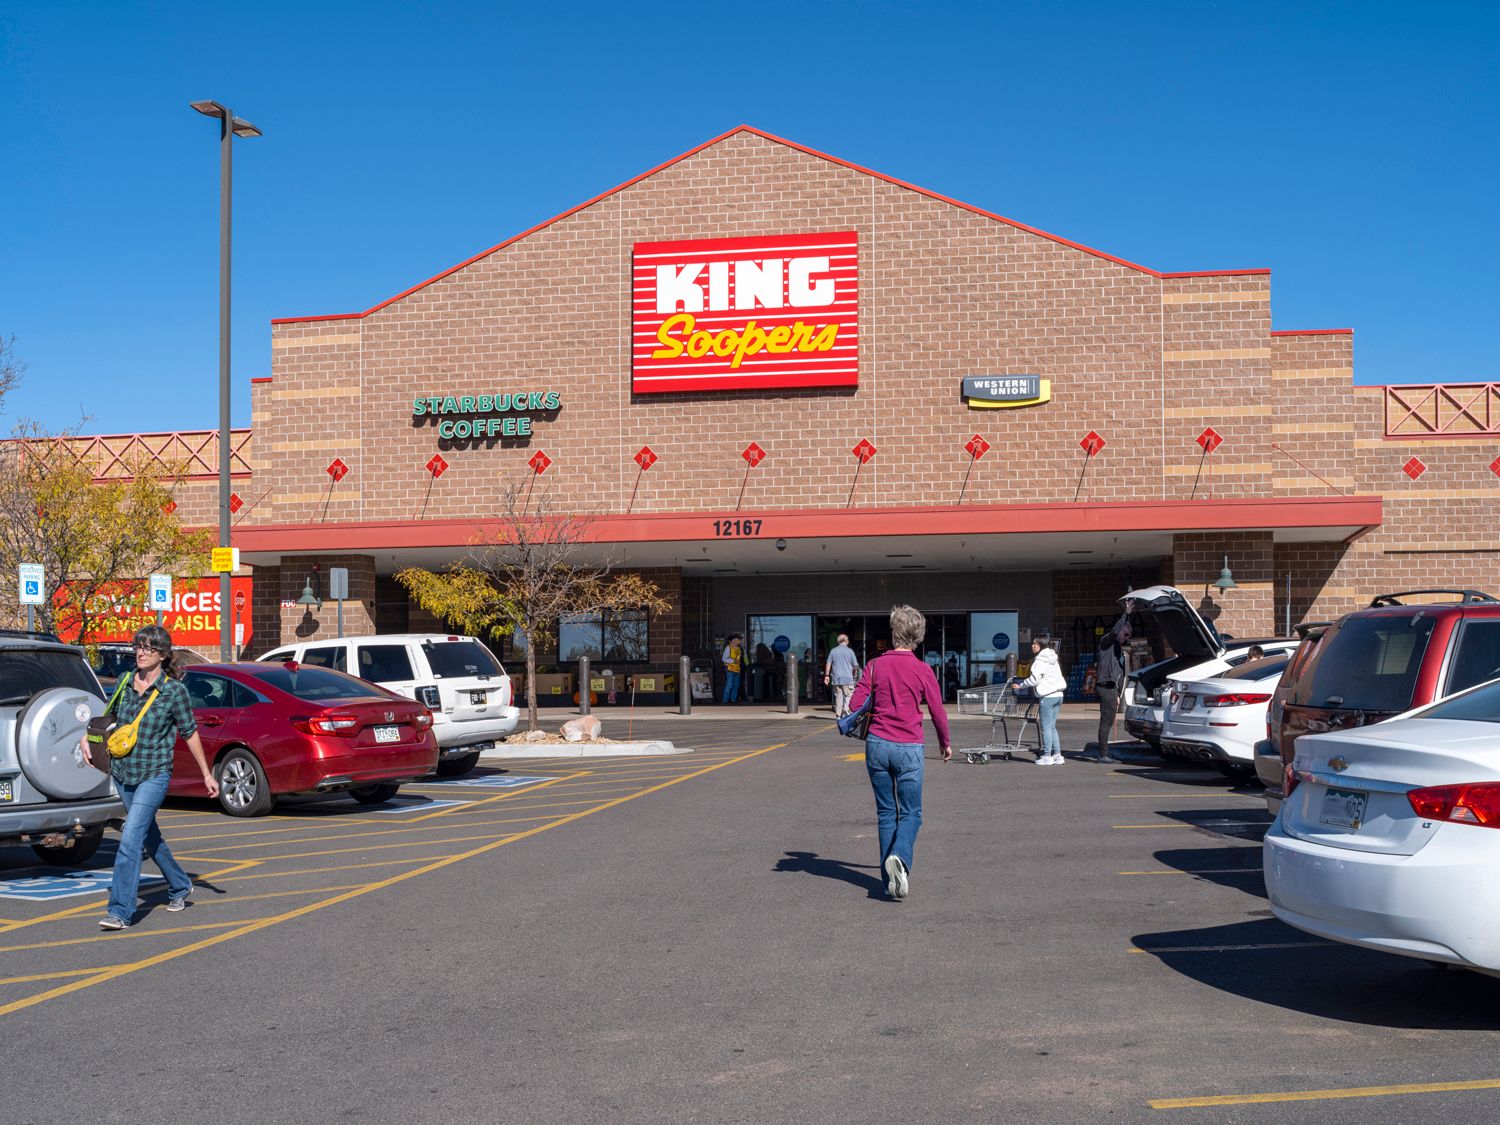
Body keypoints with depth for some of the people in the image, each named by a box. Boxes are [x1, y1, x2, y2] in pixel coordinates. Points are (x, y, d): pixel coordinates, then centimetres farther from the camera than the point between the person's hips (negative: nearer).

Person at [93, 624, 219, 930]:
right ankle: (180, 887, 38)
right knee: (149, 837, 18)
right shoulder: (126, 682, 3)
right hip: (122, 772, 6)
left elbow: (190, 733, -2)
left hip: (154, 775, -6)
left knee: (131, 839, -16)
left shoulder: (174, 691, -10)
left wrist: (207, 774, 3)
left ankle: (120, 911, -13)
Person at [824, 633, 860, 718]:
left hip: (836, 678, 3)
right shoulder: (849, 651, -2)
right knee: (848, 696, 2)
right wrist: (855, 673, 20)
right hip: (847, 678, -3)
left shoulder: (833, 650, 6)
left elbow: (828, 663, 6)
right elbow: (855, 665, 1)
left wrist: (827, 675, 10)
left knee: (838, 696, 8)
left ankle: (838, 715, 7)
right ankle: (846, 711, -15)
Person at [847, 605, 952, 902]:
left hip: (877, 744, 2)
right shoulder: (923, 669, -5)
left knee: (886, 813, 11)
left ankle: (890, 880, 12)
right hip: (909, 747, -2)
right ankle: (899, 858, -21)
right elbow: (937, 711, 2)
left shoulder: (876, 665, -1)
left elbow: (855, 705, -4)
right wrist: (945, 742, 18)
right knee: (910, 813, 7)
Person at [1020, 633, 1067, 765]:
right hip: (1058, 694, 9)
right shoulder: (1053, 659, 15)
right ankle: (1057, 755, 12)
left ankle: (1047, 756, 0)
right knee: (1052, 727, 13)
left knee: (1046, 727, -3)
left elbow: (1034, 679, -16)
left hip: (1047, 697, -9)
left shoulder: (1040, 660, -12)